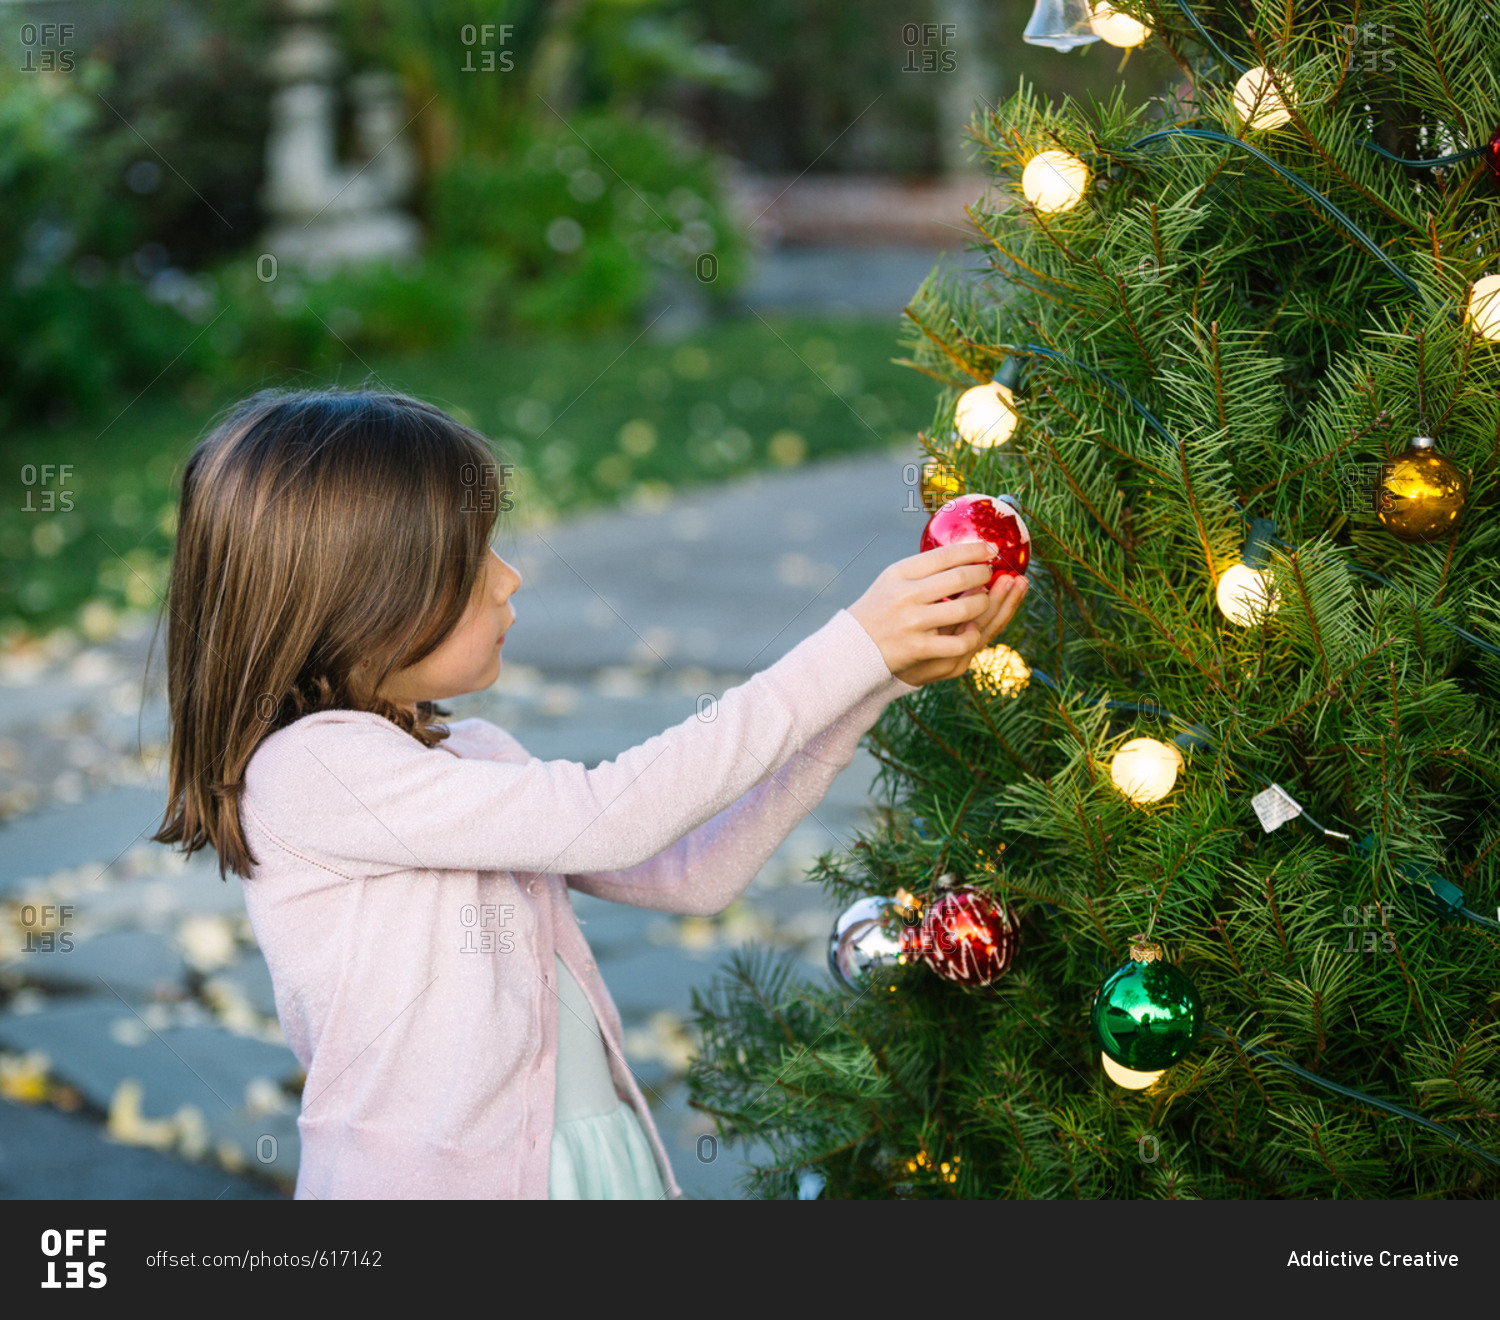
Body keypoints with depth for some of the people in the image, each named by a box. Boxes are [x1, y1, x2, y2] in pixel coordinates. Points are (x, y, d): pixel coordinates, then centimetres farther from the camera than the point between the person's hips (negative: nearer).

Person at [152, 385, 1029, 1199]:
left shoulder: (474, 762, 8)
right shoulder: (307, 771, -16)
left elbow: (695, 872, 5)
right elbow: (607, 818, -20)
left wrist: (880, 681, 0)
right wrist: (851, 650, -17)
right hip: (438, 1178, -7)